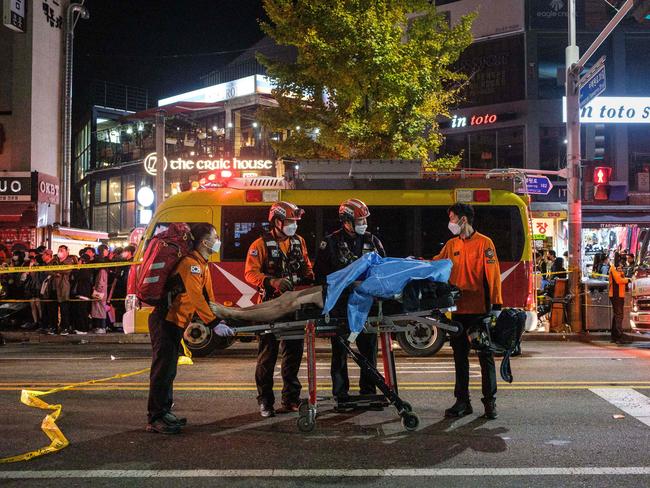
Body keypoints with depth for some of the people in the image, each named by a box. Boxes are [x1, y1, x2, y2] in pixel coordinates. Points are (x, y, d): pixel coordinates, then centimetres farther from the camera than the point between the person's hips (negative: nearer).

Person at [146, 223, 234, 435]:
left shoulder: (203, 266, 13)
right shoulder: (190, 263, -20)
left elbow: (208, 296, 14)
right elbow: (196, 298, -27)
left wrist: (222, 318, 5)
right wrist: (214, 324, -29)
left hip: (175, 322, 10)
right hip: (165, 320, -10)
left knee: (169, 369, 15)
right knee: (163, 368, -8)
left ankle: (164, 412, 24)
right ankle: (155, 419, -4)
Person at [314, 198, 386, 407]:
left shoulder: (372, 241, 9)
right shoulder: (331, 243, -1)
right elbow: (320, 273, 0)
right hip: (340, 302, -3)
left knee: (369, 348, 7)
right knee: (340, 350, 4)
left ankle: (368, 390, 18)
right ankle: (341, 393, 10)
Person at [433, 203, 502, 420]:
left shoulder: (484, 243, -3)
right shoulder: (451, 245, 13)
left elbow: (493, 274, -7)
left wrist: (495, 305, -12)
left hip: (480, 309, -5)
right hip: (459, 309, 5)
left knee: (485, 355, 2)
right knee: (460, 355, 10)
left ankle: (490, 401, 11)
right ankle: (462, 401, 18)